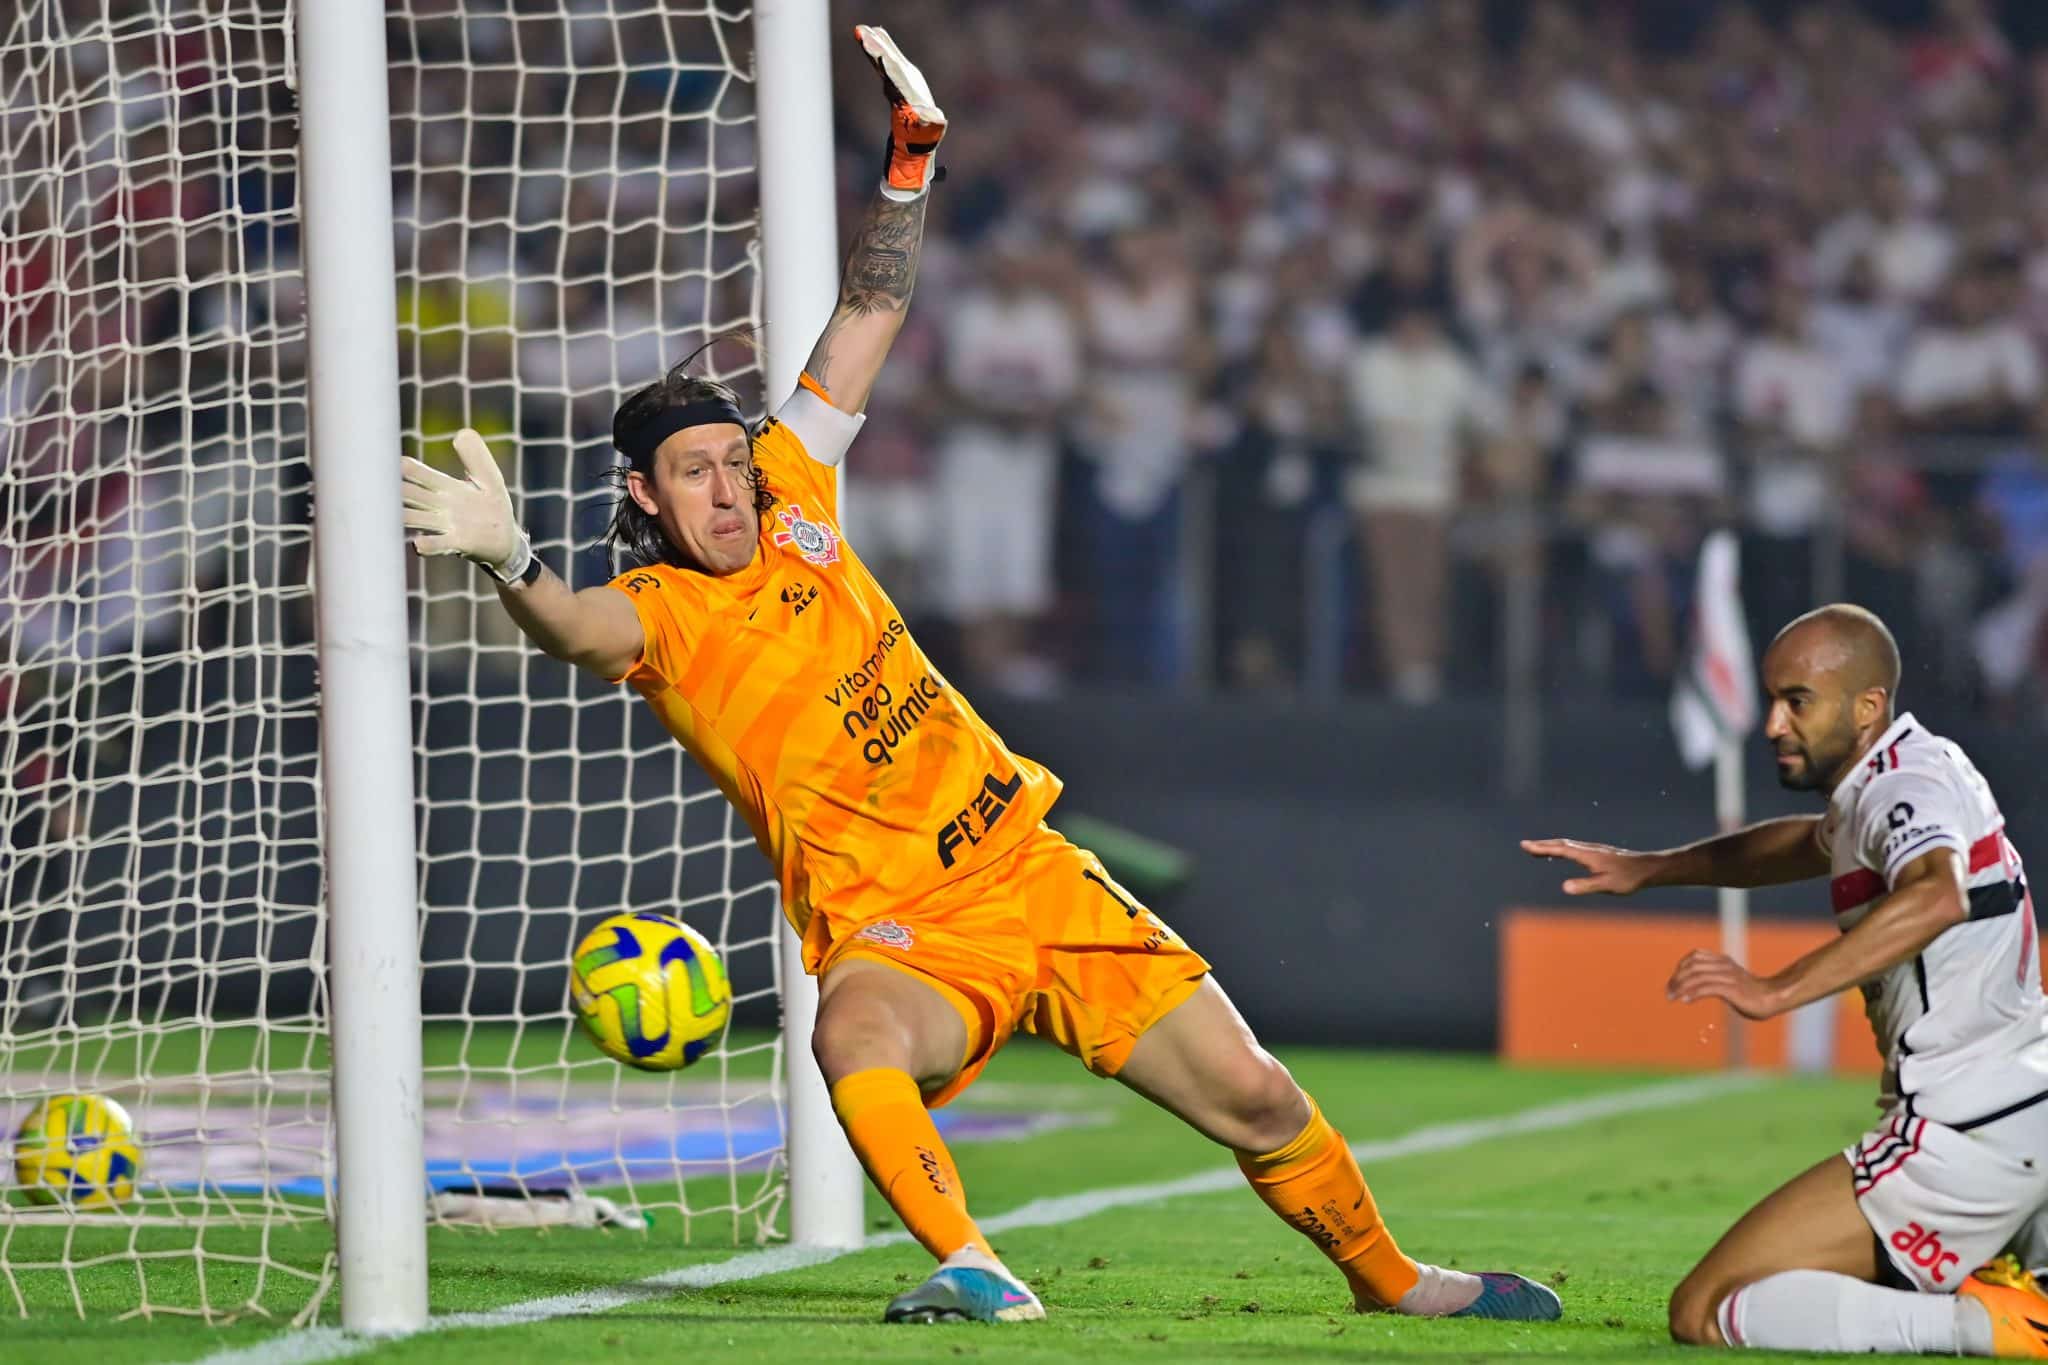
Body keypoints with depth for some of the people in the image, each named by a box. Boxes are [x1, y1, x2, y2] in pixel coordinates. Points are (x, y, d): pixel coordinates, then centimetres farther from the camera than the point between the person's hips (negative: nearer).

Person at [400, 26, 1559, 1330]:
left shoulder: (787, 501, 5)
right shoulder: (658, 614, -10)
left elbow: (871, 315, 11)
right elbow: (579, 627, -35)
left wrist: (911, 156, 3)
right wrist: (508, 559, -55)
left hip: (1029, 867, 5)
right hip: (897, 932, -5)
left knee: (1249, 1090, 5)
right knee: (855, 1040, -41)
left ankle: (1386, 1272, 27)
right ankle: (976, 1272, -41)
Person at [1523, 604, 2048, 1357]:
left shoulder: (1909, 786, -16)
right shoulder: (1912, 774, 15)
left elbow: (1937, 895, -39)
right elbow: (1813, 844, 37)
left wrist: (1778, 990, -43)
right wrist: (1649, 868, 30)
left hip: (1958, 1140, -11)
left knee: (1705, 1312, -10)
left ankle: (1981, 1321, -19)